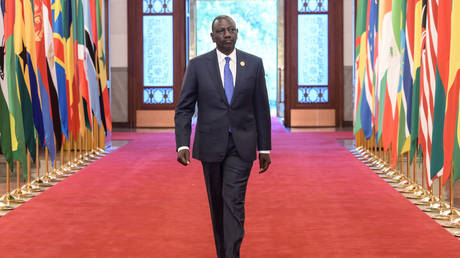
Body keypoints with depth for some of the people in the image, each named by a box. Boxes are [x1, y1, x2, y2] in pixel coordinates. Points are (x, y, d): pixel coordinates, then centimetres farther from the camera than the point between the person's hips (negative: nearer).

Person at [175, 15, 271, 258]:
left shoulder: (254, 64, 1)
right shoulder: (197, 65, -1)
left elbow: (261, 108, 5)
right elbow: (184, 108, -2)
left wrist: (265, 147, 4)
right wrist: (182, 144, -14)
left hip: (241, 145, -1)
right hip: (211, 144, 1)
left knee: (234, 201, -11)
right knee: (217, 203, 11)